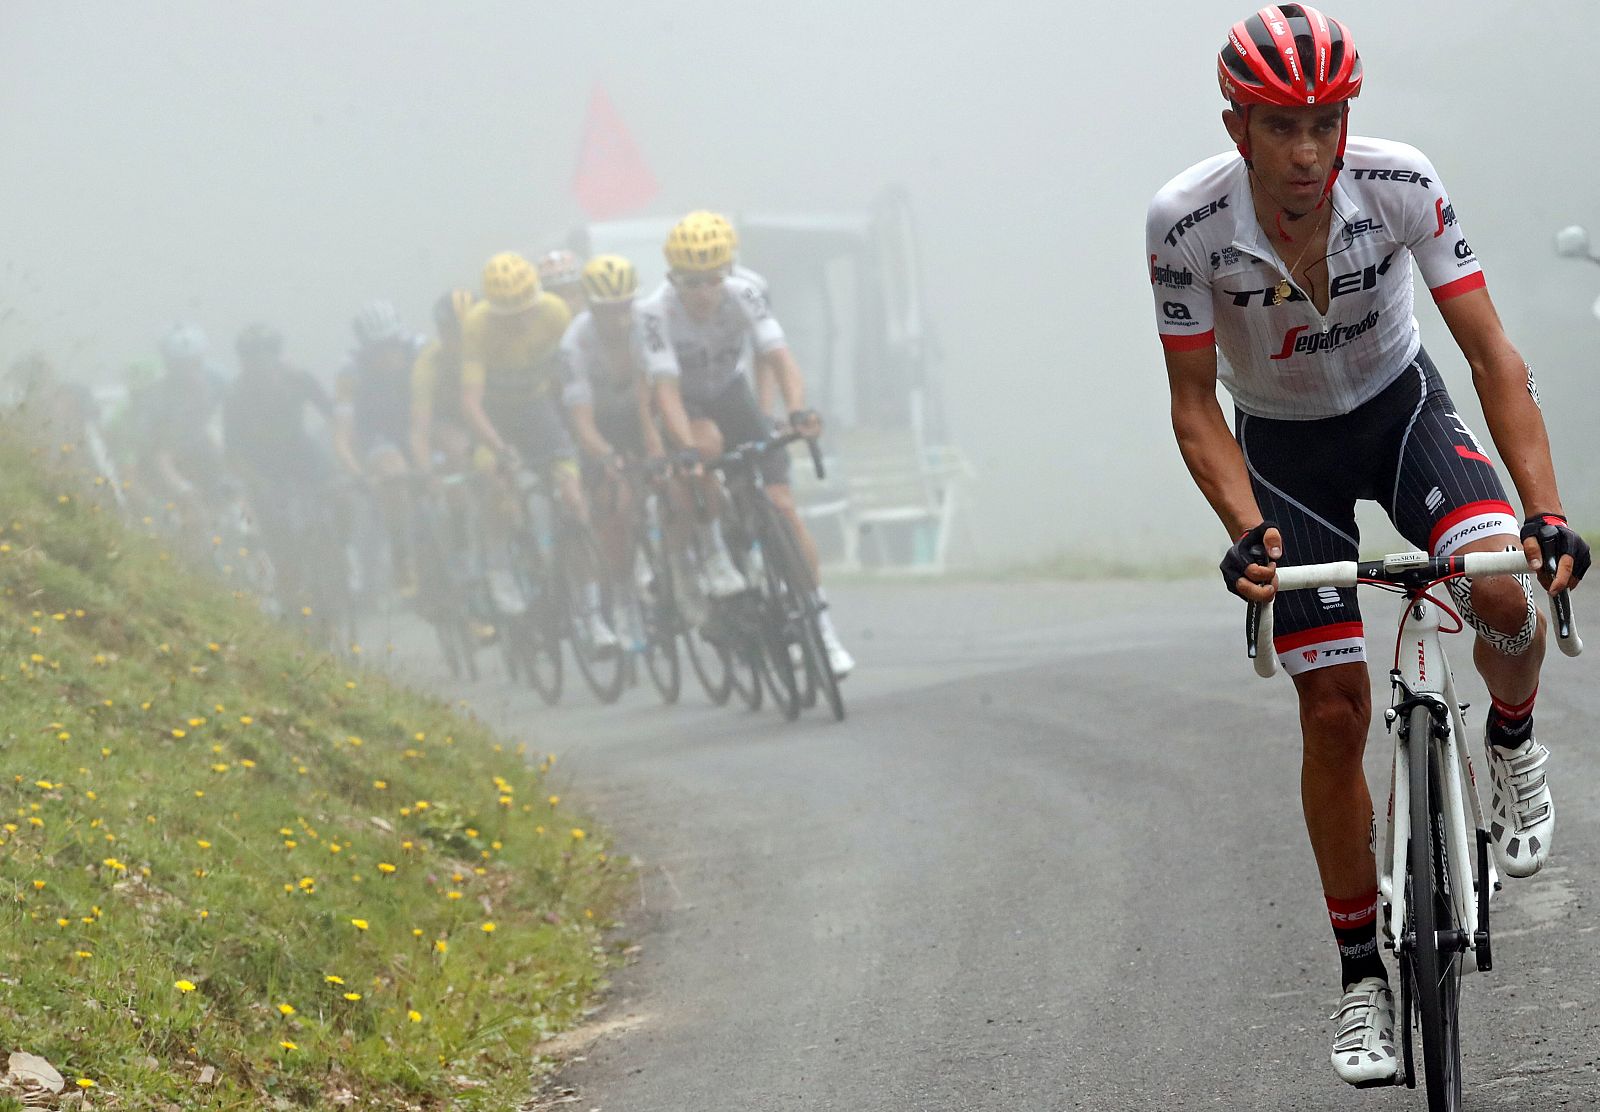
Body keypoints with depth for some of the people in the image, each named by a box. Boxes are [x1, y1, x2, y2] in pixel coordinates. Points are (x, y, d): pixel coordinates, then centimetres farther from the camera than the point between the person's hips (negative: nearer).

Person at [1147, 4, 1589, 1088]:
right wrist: (1248, 532, -32)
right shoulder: (1188, 220, -27)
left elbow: (1493, 352, -24)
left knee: (1503, 595, -28)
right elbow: (1194, 402, -17)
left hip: (1402, 409, 0)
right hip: (1283, 448, 0)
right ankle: (1362, 973, 10)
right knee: (1335, 712, -5)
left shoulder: (1402, 185, -27)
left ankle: (1513, 739, 7)